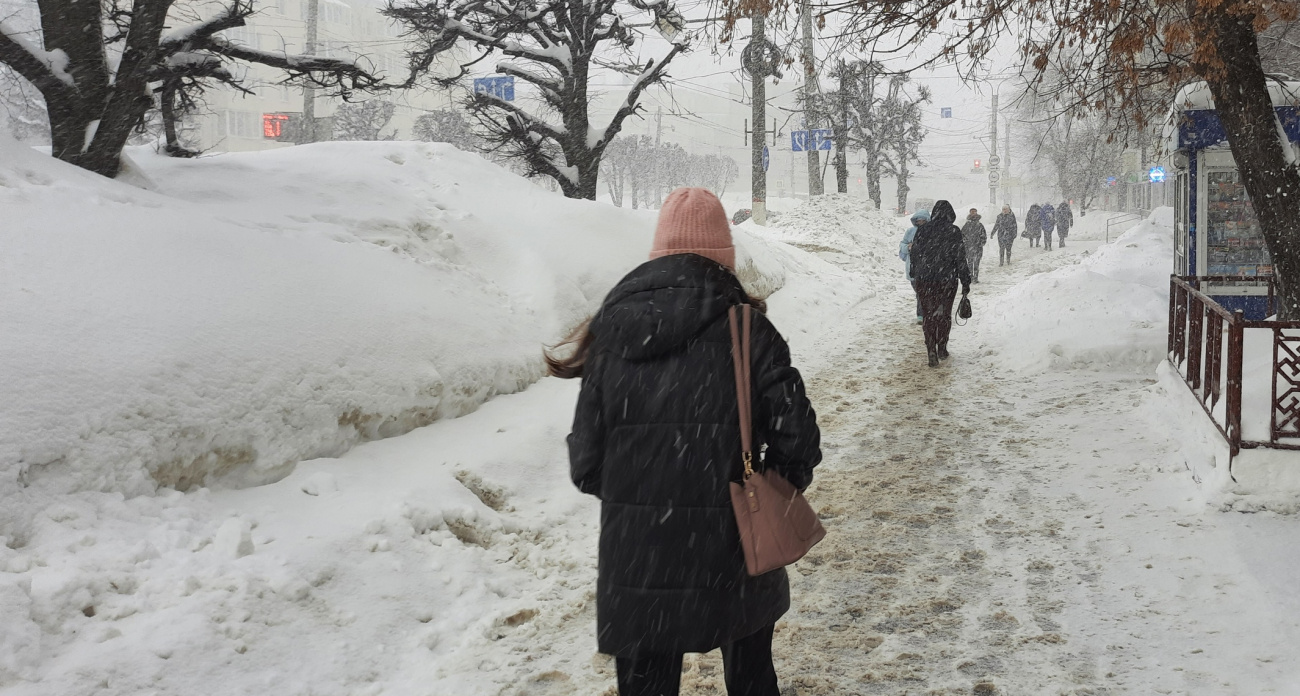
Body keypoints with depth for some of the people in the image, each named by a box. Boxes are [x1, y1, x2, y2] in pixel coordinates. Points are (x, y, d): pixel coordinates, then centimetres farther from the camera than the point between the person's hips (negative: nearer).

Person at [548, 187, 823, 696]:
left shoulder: (610, 329, -2)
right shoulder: (744, 328, -9)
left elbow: (586, 460, 0)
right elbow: (796, 436, -10)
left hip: (635, 556, 1)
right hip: (728, 550, -1)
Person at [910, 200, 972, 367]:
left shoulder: (922, 231, -1)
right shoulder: (954, 232, -8)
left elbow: (914, 255, 7)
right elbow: (961, 259, -7)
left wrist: (916, 275, 21)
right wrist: (965, 283, 0)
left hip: (924, 282, 1)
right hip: (947, 281, -1)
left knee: (929, 316, 6)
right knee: (944, 315, 15)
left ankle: (931, 353, -3)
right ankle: (942, 350, 25)